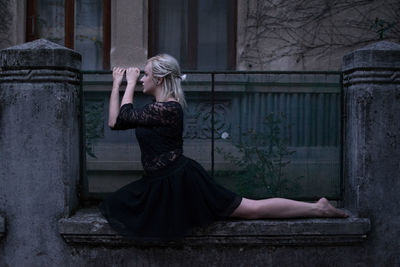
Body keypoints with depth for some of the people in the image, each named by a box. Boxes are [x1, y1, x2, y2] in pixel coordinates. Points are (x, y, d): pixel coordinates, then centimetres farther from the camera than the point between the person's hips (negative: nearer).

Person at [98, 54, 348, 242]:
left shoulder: (166, 109, -18)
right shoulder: (159, 107, 13)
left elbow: (121, 118, -12)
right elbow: (115, 121, 17)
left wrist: (131, 83, -2)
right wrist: (117, 84, 17)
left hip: (179, 183, -11)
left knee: (252, 209, -4)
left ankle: (317, 208, 8)